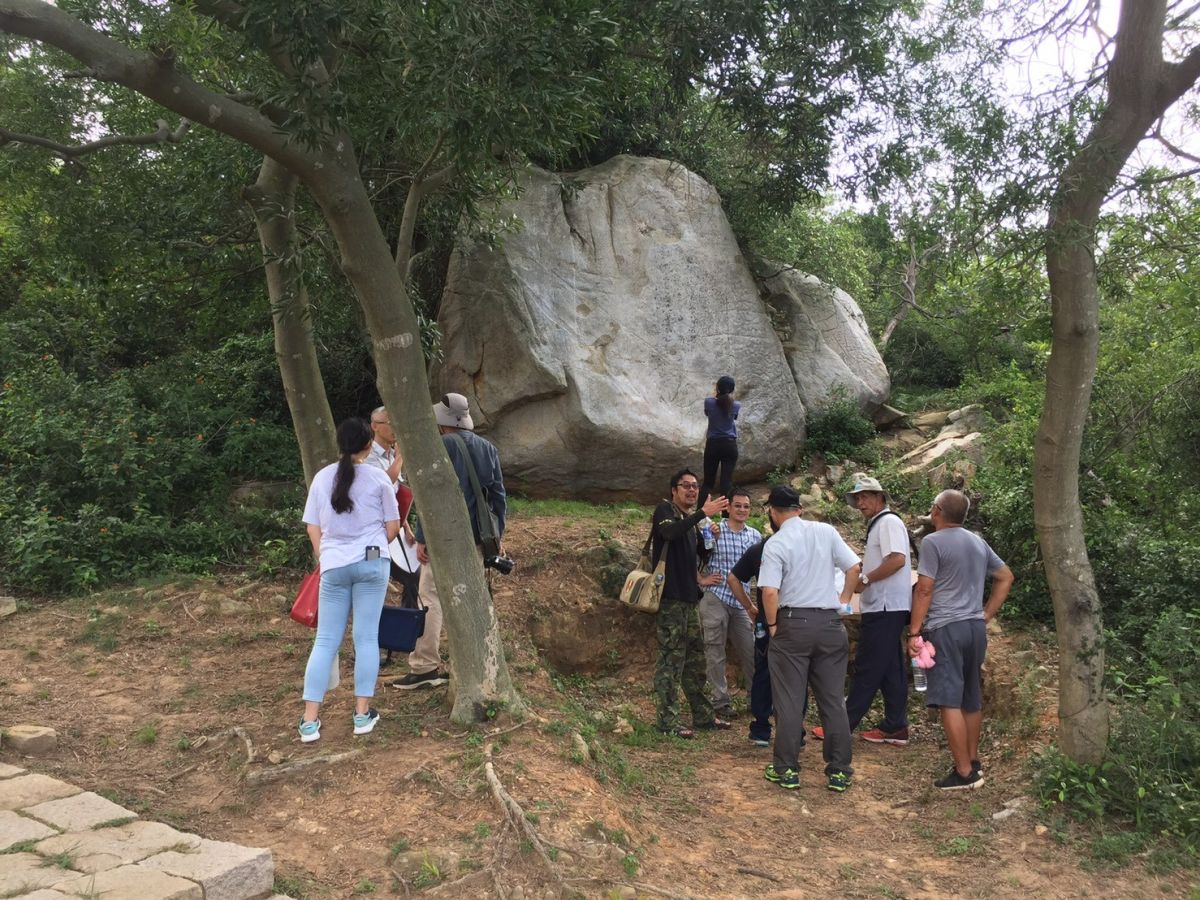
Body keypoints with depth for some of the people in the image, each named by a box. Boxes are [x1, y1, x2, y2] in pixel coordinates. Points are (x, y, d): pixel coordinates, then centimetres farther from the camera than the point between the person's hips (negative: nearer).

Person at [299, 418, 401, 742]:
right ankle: (363, 713, 8)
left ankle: (310, 720, 5)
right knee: (367, 637, 5)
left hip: (334, 565, 2)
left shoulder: (322, 477, 5)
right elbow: (393, 527, 3)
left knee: (325, 640, 7)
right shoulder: (378, 478, -1)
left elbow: (313, 528, 9)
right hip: (372, 561, -2)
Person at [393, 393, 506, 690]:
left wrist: (422, 538, -11)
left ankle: (425, 666, -3)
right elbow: (499, 496, 11)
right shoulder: (488, 448, 10)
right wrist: (496, 535, 17)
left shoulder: (440, 447, -10)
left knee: (431, 599, -2)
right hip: (478, 537, 6)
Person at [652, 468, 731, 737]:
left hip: (689, 599, 9)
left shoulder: (691, 519, 19)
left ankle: (702, 715, 22)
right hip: (670, 597, -9)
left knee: (695, 660, 13)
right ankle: (668, 721, -3)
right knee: (671, 660, -8)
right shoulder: (665, 511, -5)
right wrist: (703, 513, -31)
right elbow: (669, 532, -27)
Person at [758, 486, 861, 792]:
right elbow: (854, 567, 1)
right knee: (832, 699, 10)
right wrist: (845, 598, 16)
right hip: (829, 621, 4)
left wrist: (772, 624, -3)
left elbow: (770, 591, -17)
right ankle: (839, 771, 15)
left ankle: (786, 770, 12)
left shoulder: (775, 544, -9)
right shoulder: (826, 531, 2)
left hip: (793, 623, -3)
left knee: (789, 700, 6)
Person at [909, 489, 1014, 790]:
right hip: (976, 628, 8)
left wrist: (914, 632, -8)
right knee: (972, 699, 16)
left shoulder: (934, 542, -9)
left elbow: (924, 591, -12)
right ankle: (973, 762, 26)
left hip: (946, 629, -8)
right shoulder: (978, 542, 13)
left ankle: (964, 772, -6)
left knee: (949, 701, -6)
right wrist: (987, 615, 18)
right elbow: (1006, 577, 20)